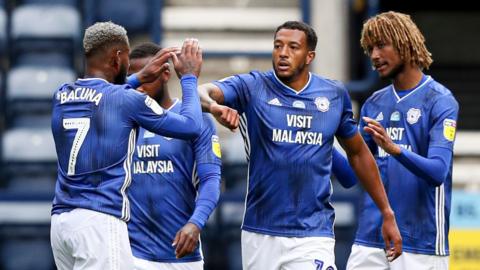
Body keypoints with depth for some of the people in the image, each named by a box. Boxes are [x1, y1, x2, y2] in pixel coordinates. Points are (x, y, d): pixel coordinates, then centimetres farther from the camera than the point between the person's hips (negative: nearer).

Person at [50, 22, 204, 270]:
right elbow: (191, 126, 3)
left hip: (60, 219, 7)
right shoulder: (127, 100, -6)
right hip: (100, 221, -7)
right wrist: (189, 77, 17)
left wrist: (139, 79, 33)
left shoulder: (61, 96, 11)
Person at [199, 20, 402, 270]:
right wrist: (214, 106, -43)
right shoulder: (253, 87, -1)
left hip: (312, 236, 0)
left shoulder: (335, 95, 5)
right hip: (260, 235, 0)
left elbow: (358, 153, 16)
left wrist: (386, 213, 14)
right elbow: (202, 93, -18)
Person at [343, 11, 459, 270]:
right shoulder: (373, 104, 13)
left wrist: (394, 149, -32)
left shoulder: (440, 100, -5)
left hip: (420, 243, -5)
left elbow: (438, 172, -17)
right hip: (369, 239, 5)